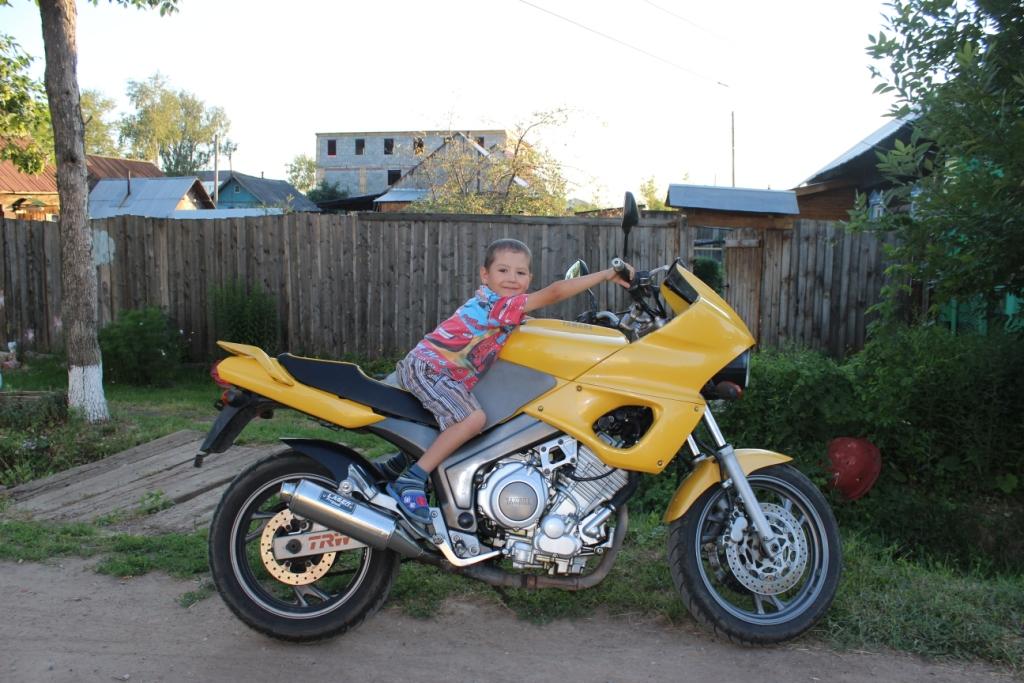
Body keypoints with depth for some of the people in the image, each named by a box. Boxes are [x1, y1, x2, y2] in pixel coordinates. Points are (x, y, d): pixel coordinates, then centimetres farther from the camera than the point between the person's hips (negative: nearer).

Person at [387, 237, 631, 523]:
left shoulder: (487, 302, 11)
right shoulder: (499, 304, -18)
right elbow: (554, 292, -26)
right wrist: (607, 274, -22)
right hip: (428, 368, -11)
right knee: (474, 418, -27)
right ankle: (411, 479, -23)